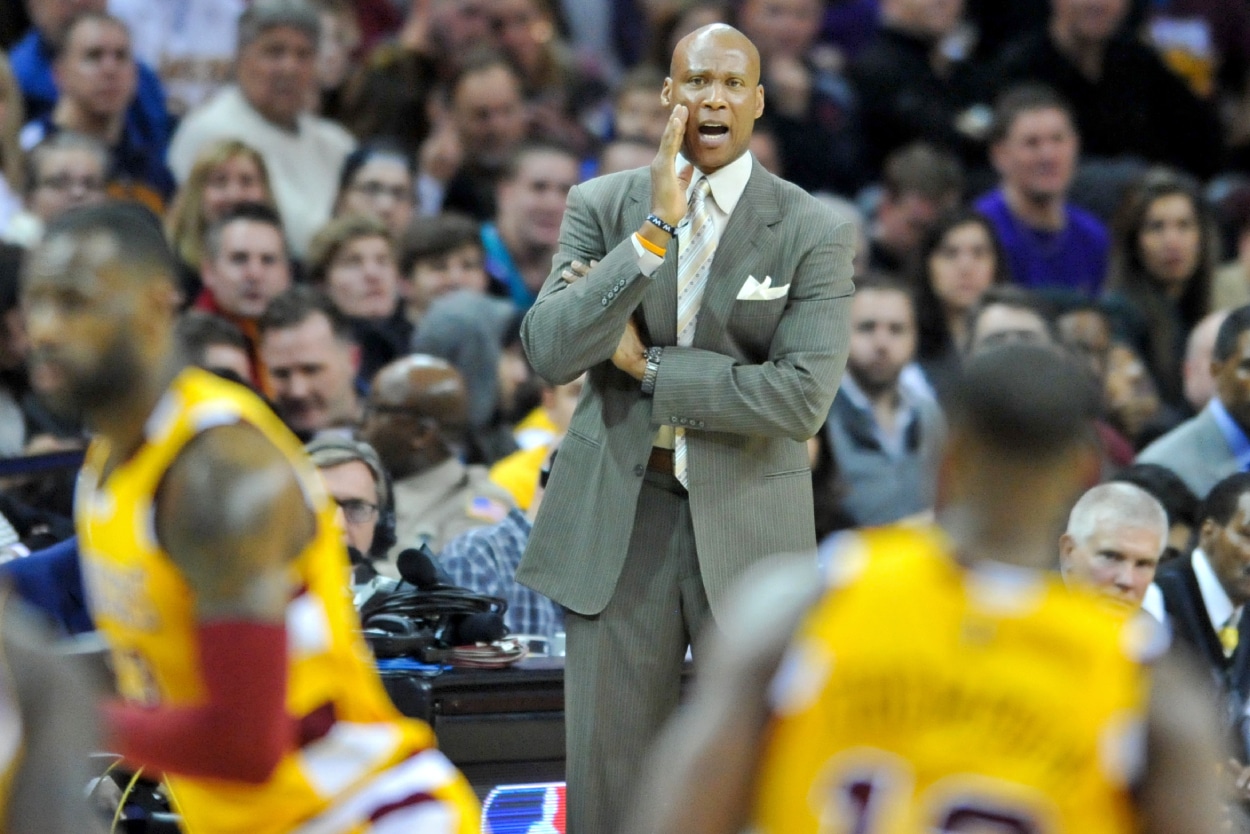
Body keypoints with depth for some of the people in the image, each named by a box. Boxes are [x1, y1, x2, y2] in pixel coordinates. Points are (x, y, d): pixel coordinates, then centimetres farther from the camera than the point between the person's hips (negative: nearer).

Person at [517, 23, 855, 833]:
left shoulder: (814, 232, -4)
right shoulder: (603, 207, 3)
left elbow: (803, 396, -15)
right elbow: (550, 352, -11)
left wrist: (650, 367, -12)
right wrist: (656, 230, -18)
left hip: (747, 521, -2)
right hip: (615, 517, 2)